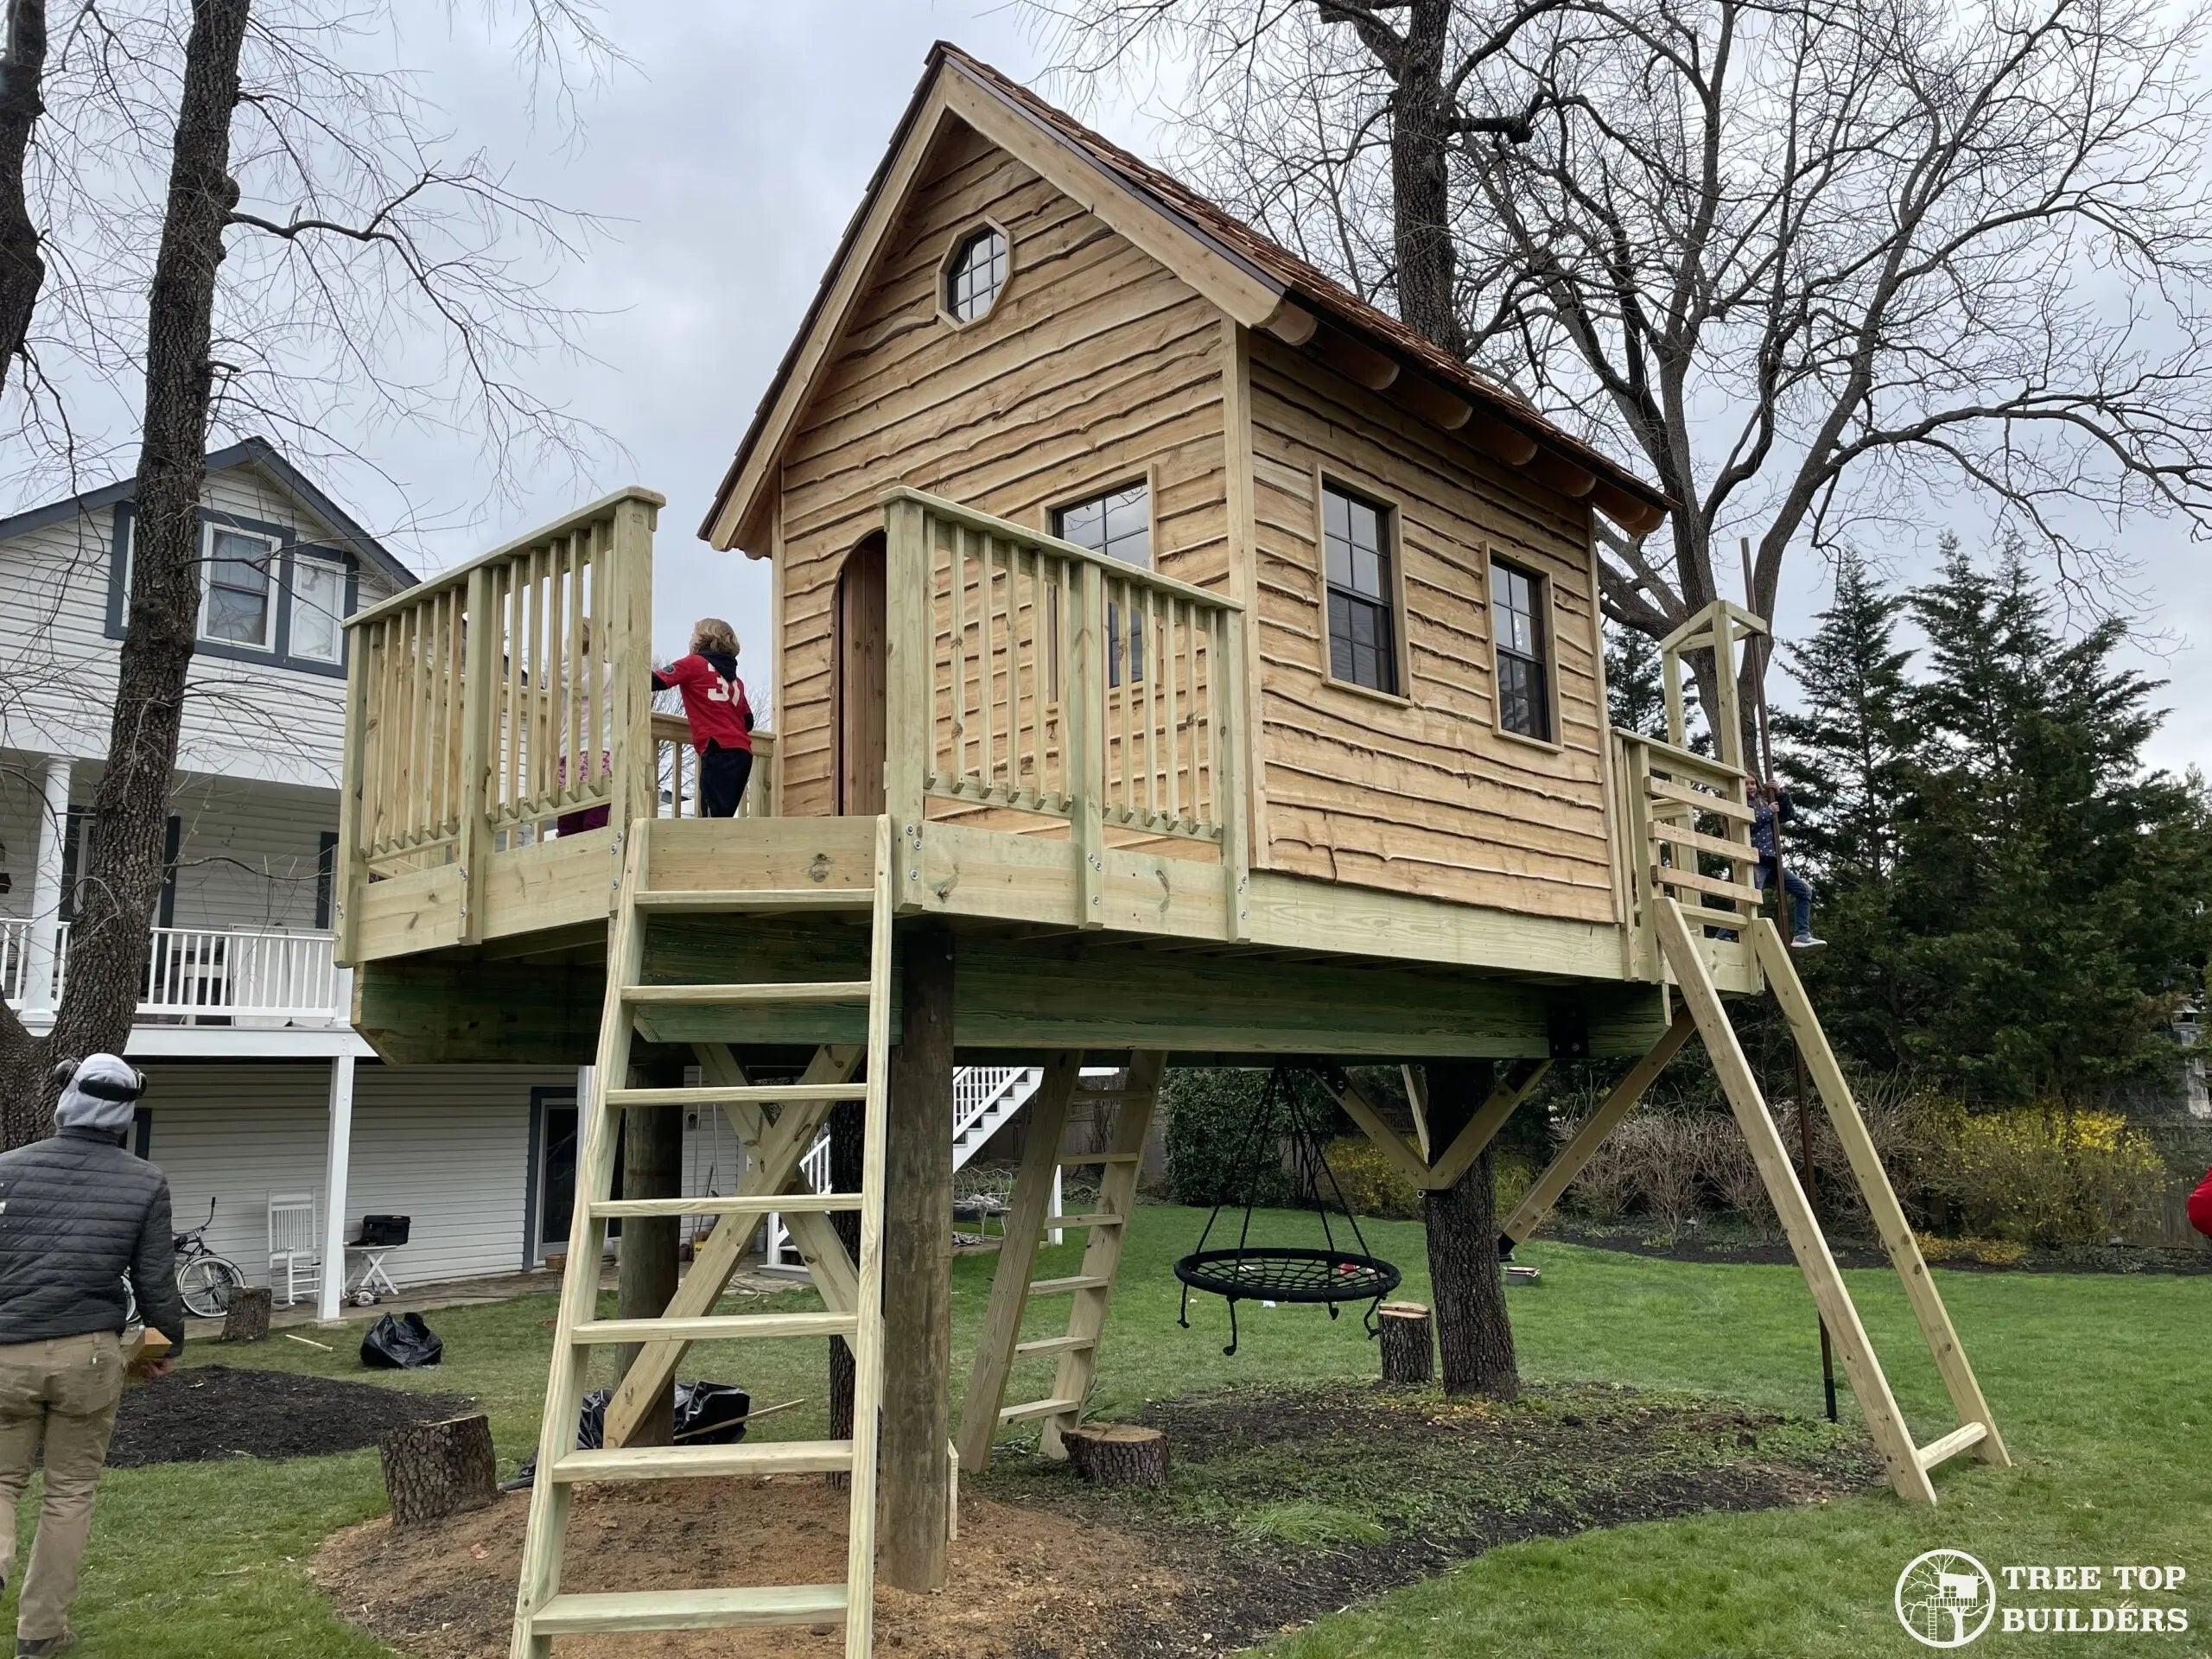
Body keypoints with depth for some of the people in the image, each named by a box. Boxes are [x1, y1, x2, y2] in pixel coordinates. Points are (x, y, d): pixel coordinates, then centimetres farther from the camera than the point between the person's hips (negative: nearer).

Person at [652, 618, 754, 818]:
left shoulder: (694, 663, 7)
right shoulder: (735, 679, 25)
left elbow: (656, 681, -2)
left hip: (719, 750, -7)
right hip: (742, 751, 7)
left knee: (714, 816, -16)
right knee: (722, 816, 7)